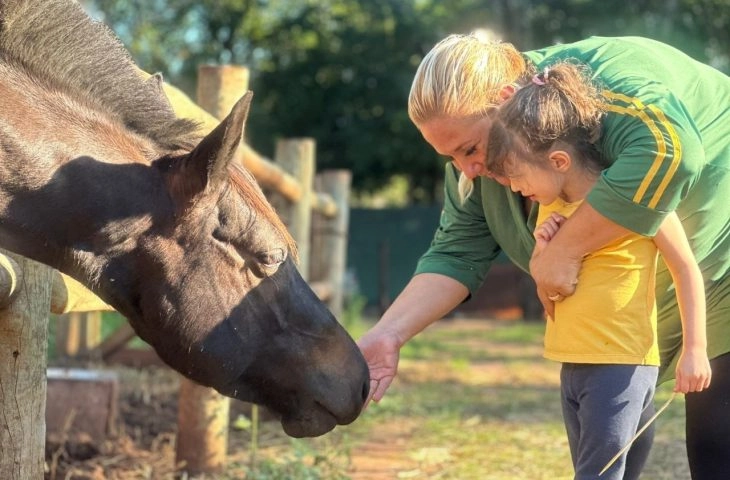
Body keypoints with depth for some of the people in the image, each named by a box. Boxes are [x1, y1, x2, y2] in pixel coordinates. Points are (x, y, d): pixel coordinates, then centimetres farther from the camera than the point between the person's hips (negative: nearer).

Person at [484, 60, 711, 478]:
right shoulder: (550, 207, 9)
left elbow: (687, 270, -9)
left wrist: (695, 350, -11)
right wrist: (544, 256, -4)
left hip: (622, 364, -8)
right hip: (573, 365, 8)